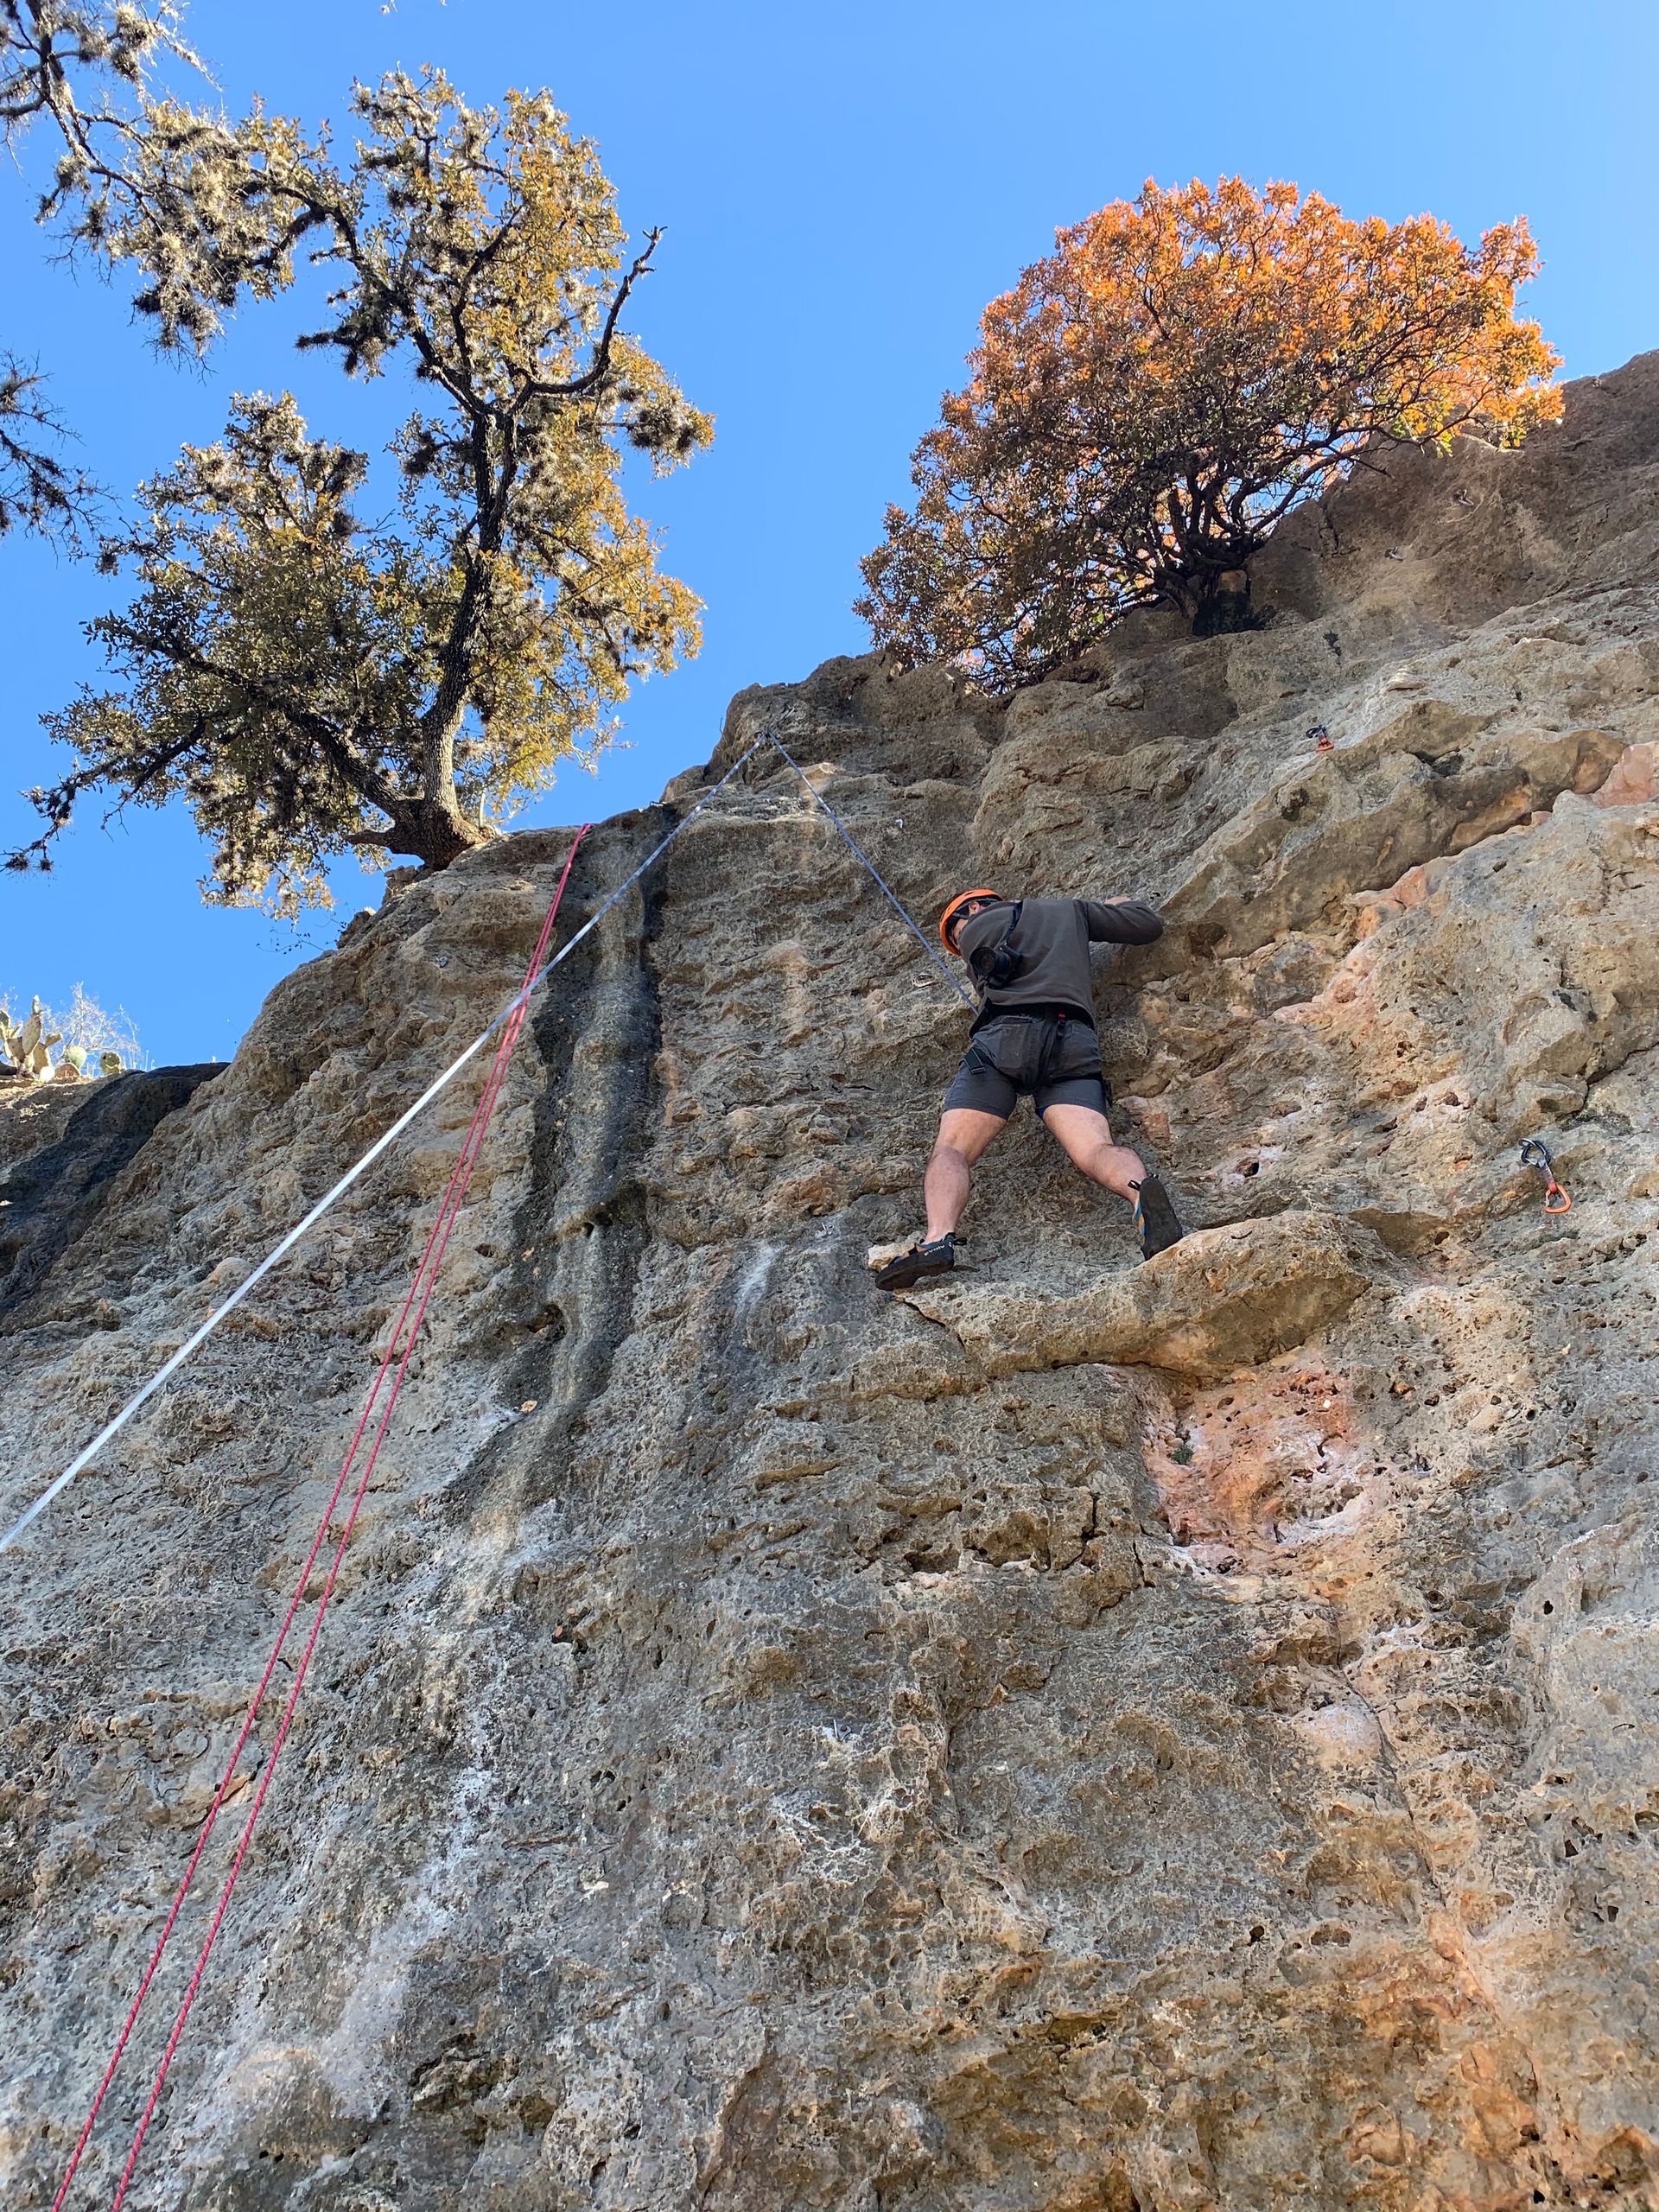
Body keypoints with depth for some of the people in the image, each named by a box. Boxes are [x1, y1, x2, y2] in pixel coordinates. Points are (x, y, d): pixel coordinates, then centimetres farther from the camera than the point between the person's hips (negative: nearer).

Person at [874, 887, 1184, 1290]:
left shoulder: (974, 929, 24)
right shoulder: (1071, 910, 34)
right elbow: (1151, 924, 35)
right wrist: (1117, 904, 57)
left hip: (1004, 1037, -2)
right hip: (1073, 1042, 3)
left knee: (951, 1150, -7)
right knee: (1095, 1150, -15)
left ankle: (938, 1239, -34)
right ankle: (1141, 1188, -48)